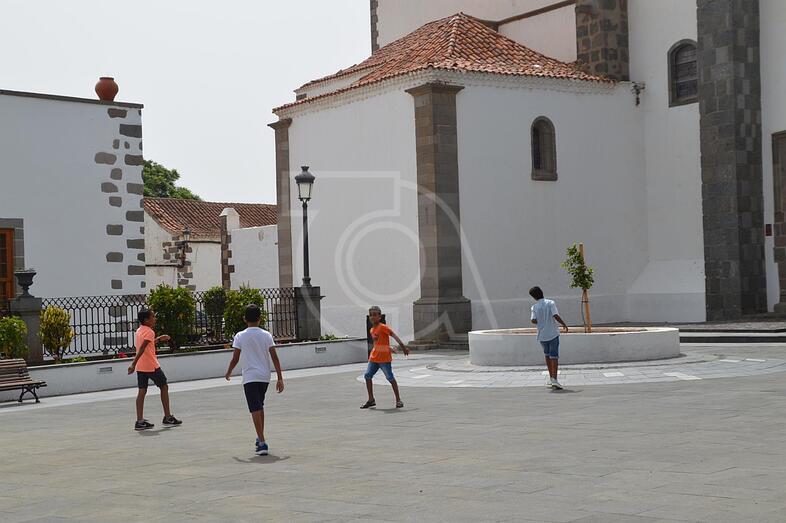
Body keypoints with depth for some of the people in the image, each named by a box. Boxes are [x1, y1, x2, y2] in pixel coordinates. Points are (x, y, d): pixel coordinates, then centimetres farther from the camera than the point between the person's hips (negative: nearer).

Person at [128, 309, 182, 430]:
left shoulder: (139, 331, 14)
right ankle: (168, 418, 9)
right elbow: (141, 349, -23)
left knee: (142, 391, 4)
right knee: (164, 387, 6)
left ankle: (140, 421, -2)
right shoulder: (149, 332, -13)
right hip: (151, 366, -8)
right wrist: (133, 364, -29)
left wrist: (159, 339, 29)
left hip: (140, 366, 8)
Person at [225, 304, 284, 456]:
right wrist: (280, 378, 0)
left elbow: (235, 359, -3)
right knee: (260, 407, 21)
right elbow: (275, 358, -2)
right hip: (265, 376, 4)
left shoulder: (240, 336, -5)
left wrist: (228, 373, 15)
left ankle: (262, 443, -16)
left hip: (250, 377, -4)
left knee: (255, 410, -6)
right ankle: (260, 439, 31)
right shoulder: (266, 335, 2)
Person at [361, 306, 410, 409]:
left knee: (390, 377, -6)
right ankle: (371, 400, 12)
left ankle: (398, 400, 3)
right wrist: (388, 348, 15)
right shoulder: (371, 330, 12)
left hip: (384, 358, -8)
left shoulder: (383, 327, -11)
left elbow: (394, 335, -17)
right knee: (367, 375, 3)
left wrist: (402, 346, -24)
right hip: (374, 357, 8)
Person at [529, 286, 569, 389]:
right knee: (554, 356, -2)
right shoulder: (550, 303, -4)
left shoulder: (535, 307, 0)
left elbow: (533, 320, -10)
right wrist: (564, 325, -1)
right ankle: (554, 379, -14)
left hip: (542, 335, 2)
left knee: (547, 355, 20)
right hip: (553, 334, -2)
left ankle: (551, 378, 24)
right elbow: (555, 316, -15)